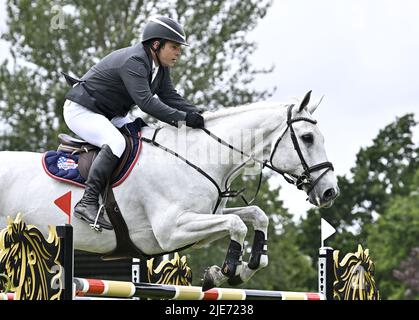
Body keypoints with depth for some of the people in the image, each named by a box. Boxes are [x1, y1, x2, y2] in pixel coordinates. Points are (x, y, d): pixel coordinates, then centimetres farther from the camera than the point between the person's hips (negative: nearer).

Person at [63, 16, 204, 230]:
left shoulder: (160, 67, 4)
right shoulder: (133, 62, -27)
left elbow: (171, 97, 2)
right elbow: (146, 102, -38)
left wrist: (198, 116, -14)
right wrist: (182, 118, -42)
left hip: (108, 116, 10)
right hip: (81, 111, -10)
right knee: (116, 142, -32)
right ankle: (88, 202, -35)